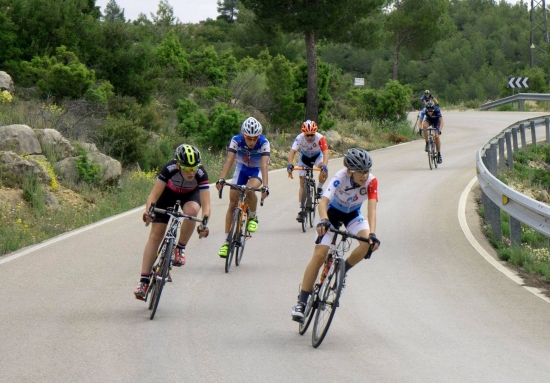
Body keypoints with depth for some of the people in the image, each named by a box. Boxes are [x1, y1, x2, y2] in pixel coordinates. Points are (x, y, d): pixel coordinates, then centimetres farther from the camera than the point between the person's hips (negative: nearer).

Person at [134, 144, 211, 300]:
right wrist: (148, 211, -54)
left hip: (190, 194, 0)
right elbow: (153, 195, -35)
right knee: (155, 234, -10)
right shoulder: (169, 169, -36)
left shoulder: (201, 174, -35)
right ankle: (144, 280, -8)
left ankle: (180, 248, -11)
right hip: (169, 193, 0)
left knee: (191, 211, -36)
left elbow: (206, 204, -38)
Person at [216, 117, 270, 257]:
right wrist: (221, 179, -47)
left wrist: (265, 186, -49)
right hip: (241, 168, 2)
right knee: (233, 202, -6)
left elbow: (264, 165, -36)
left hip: (257, 171, -2)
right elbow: (229, 160, -33)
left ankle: (253, 217, -5)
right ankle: (226, 241, 0)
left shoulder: (264, 143, -28)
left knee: (250, 190, -34)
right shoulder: (236, 140, -24)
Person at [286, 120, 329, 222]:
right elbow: (292, 151, -40)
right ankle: (301, 210, 1)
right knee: (302, 183, -3)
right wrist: (290, 165, -58)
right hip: (304, 157, 1)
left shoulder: (320, 138, -34)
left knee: (324, 172, -31)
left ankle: (319, 189, -1)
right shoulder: (299, 138, -32)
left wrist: (324, 166, -60)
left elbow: (325, 152, -43)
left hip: (317, 156, -1)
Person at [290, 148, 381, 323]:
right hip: (332, 212, -3)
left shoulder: (371, 181, -27)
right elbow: (323, 202, -42)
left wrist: (372, 234, -50)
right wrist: (323, 221, -62)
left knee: (370, 243, -27)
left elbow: (371, 209, -34)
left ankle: (342, 270, -2)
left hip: (353, 215, 3)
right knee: (319, 254, -17)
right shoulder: (340, 177, -33)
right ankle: (301, 302, -10)